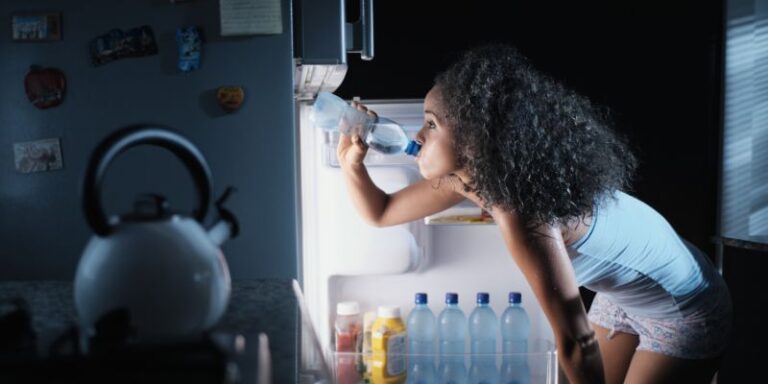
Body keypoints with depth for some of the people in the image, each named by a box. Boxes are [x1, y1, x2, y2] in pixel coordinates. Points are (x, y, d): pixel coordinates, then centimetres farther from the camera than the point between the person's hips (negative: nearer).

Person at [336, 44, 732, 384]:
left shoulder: (520, 214, -37)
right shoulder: (468, 175, -13)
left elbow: (576, 341, -30)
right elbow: (380, 213, 0)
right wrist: (351, 162, -17)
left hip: (684, 312, -7)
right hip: (622, 297, 7)